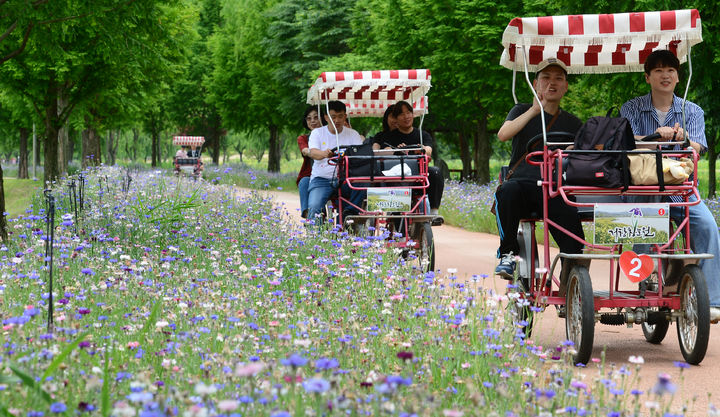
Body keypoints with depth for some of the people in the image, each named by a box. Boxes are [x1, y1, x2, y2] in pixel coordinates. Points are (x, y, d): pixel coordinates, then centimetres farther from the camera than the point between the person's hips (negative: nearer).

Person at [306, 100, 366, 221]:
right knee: (314, 207, -27)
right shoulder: (317, 133, 7)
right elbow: (312, 152, -12)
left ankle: (350, 212, -23)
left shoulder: (352, 134, 11)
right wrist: (324, 154, -37)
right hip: (322, 178, -1)